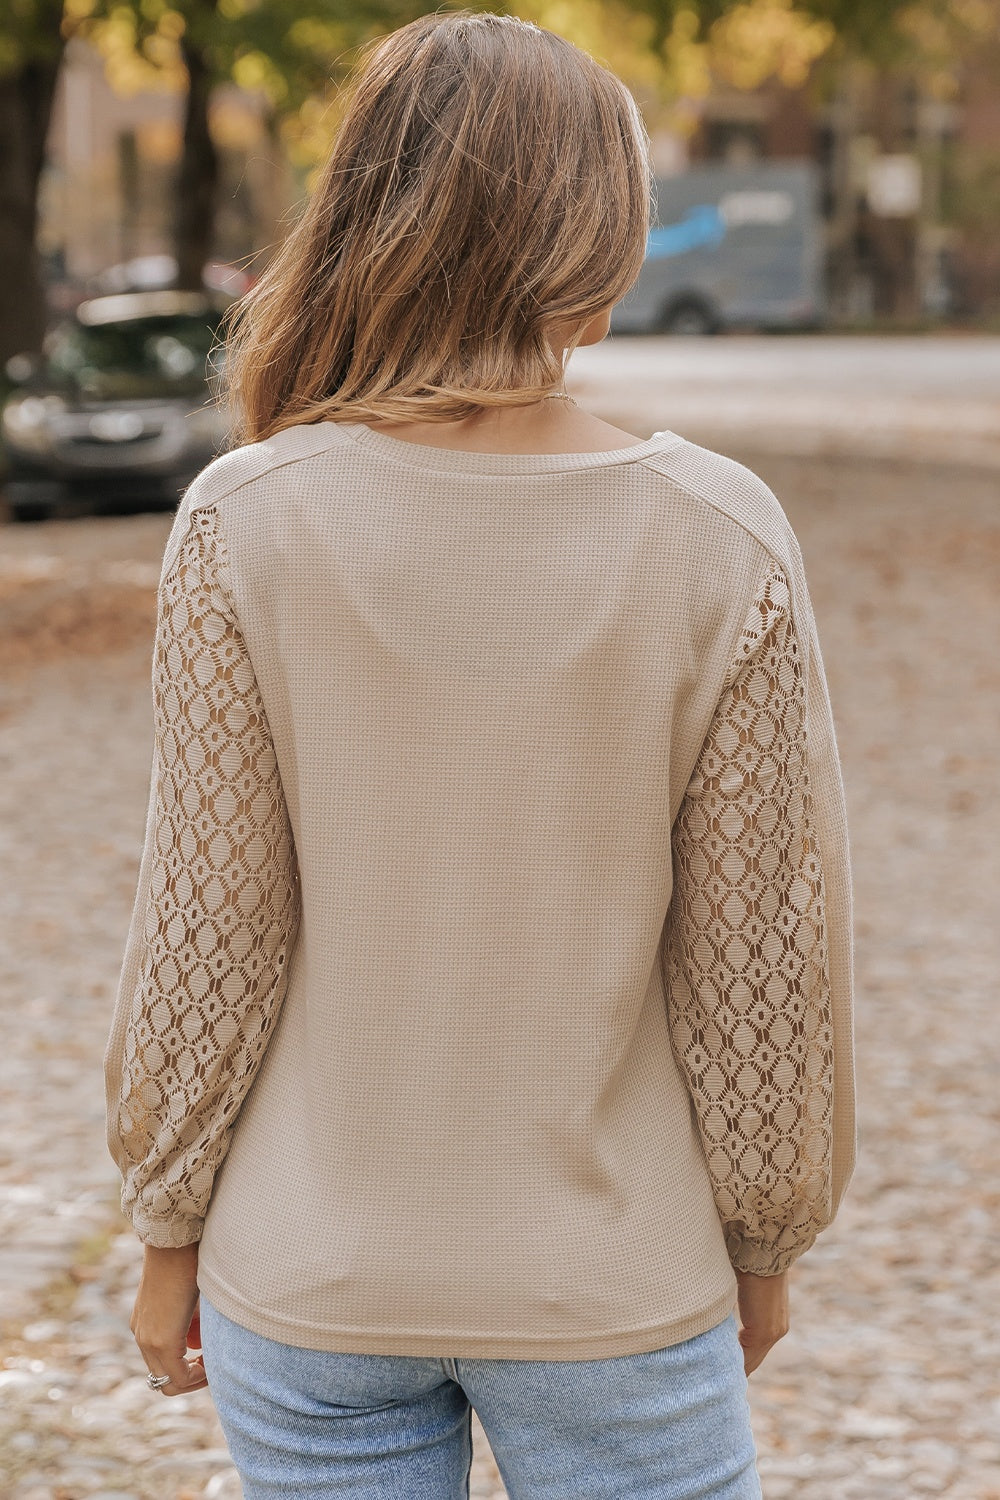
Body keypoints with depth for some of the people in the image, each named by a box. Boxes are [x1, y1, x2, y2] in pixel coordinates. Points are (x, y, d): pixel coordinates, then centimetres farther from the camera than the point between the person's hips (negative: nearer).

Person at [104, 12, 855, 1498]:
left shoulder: (251, 525, -13)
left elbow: (208, 937, -8)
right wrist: (763, 1242, 8)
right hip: (612, 1285, 0)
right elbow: (761, 953, -7)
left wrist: (169, 1230, 6)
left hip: (310, 1280, 1)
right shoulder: (719, 541, -13)